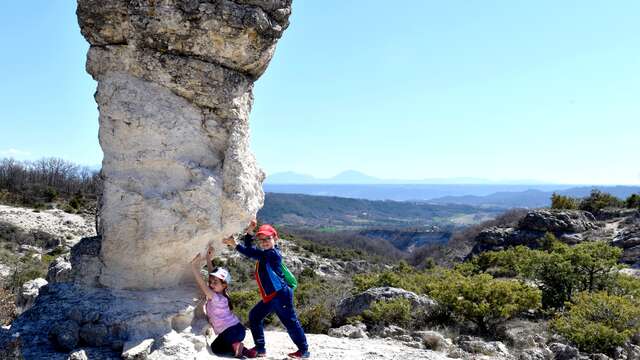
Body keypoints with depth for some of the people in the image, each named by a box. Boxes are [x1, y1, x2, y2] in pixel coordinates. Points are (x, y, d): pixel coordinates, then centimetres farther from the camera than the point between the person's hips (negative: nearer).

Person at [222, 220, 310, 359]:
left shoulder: (273, 253, -16)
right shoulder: (264, 253, 12)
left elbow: (252, 254, -24)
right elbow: (250, 248, 19)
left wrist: (235, 244, -24)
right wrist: (249, 231, 5)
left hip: (280, 295, -10)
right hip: (269, 297, 10)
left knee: (290, 322, -1)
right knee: (254, 316, 10)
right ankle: (260, 348, 16)